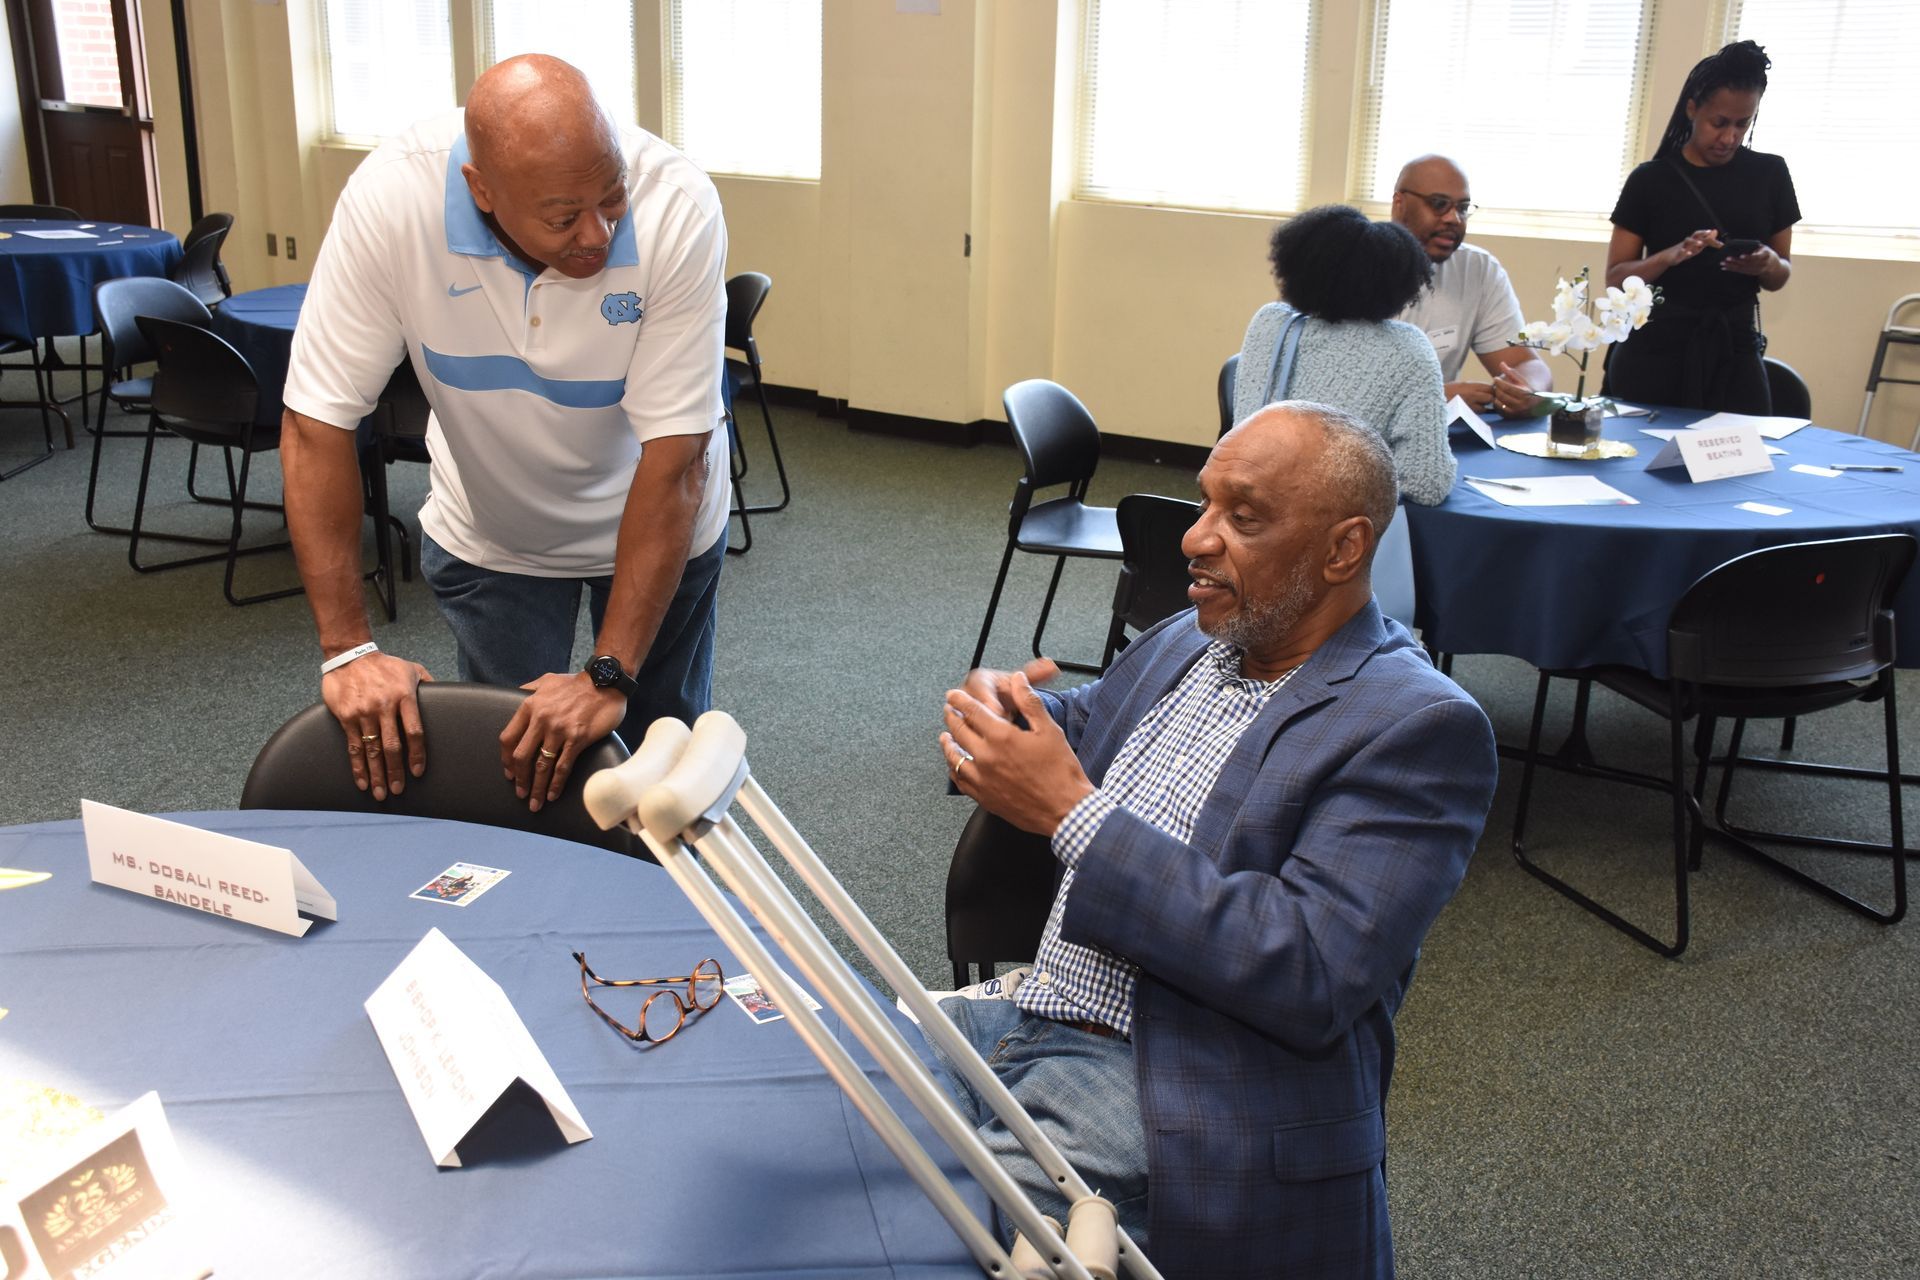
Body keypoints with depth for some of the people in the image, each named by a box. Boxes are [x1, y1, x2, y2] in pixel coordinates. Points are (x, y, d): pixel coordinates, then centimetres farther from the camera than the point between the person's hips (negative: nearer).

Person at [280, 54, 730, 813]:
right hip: (488, 532, 1)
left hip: (652, 518, 0)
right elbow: (316, 424, -22)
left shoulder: (675, 207, -31)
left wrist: (609, 675, -32)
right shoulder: (390, 200, -29)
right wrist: (347, 649, -27)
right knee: (509, 758, 5)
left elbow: (674, 458, -30)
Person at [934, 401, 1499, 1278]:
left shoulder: (1418, 728, -11)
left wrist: (1074, 815, -21)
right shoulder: (1185, 644, 13)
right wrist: (998, 713, 1)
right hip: (1010, 1026, 8)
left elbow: (1311, 978, -21)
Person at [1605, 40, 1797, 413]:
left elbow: (1782, 276, 12)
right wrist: (1673, 255, -20)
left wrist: (1768, 264, -11)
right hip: (1655, 351, -2)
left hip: (1734, 351, 2)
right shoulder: (1651, 179, 0)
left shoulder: (1769, 174, 7)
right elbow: (1616, 277, -2)